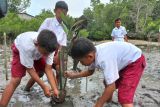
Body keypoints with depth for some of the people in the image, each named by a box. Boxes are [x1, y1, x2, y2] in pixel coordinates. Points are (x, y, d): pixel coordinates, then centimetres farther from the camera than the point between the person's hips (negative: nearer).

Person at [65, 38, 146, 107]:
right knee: (107, 82, 25)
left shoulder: (104, 59, -40)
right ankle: (108, 100, 54)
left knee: (124, 97, -21)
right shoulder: (94, 53, -11)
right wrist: (74, 75, 3)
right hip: (123, 61, 9)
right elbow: (90, 71, 10)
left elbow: (111, 87, -34)